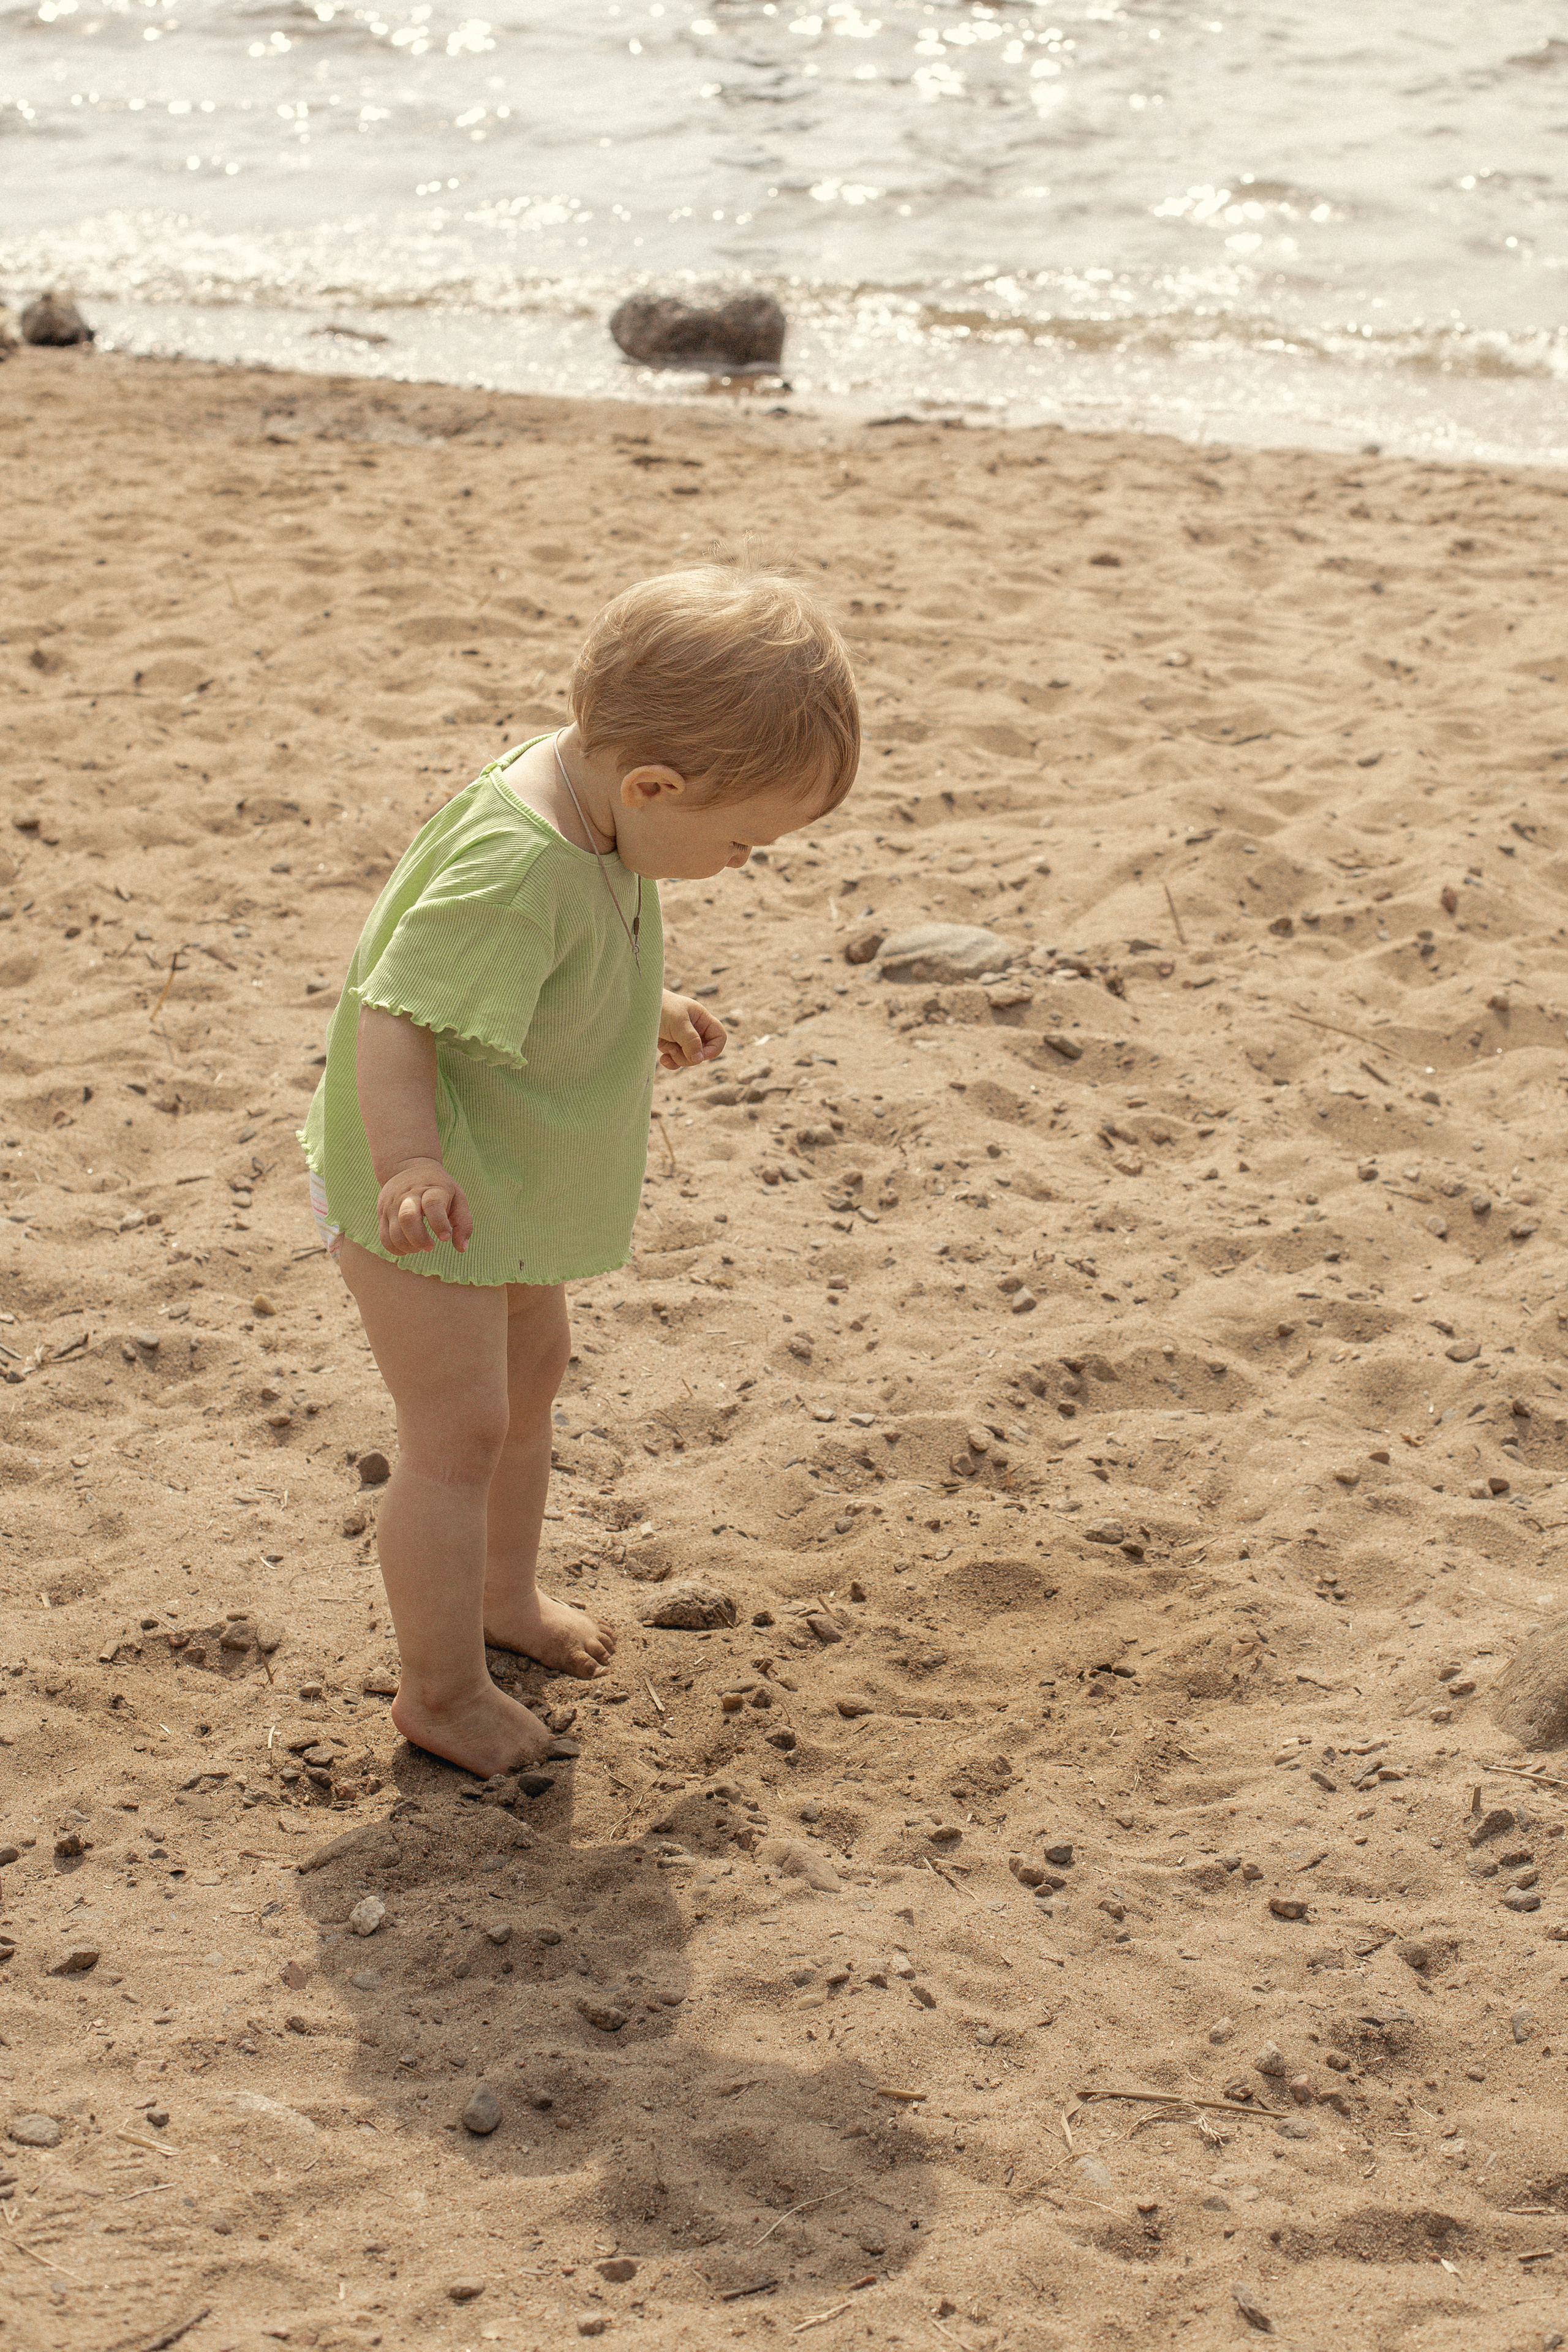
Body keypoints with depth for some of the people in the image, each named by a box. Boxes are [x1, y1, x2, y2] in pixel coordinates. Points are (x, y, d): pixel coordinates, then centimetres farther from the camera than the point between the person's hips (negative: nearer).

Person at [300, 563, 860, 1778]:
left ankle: (506, 1598, 47)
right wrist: (410, 1164, -46)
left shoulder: (584, 797, -6)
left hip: (507, 1186, 10)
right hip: (431, 1201, -10)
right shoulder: (515, 871, -35)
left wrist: (649, 1014, 21)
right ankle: (441, 1691, 18)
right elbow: (394, 1016, -35)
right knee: (459, 1433, 0)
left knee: (533, 1372, 25)